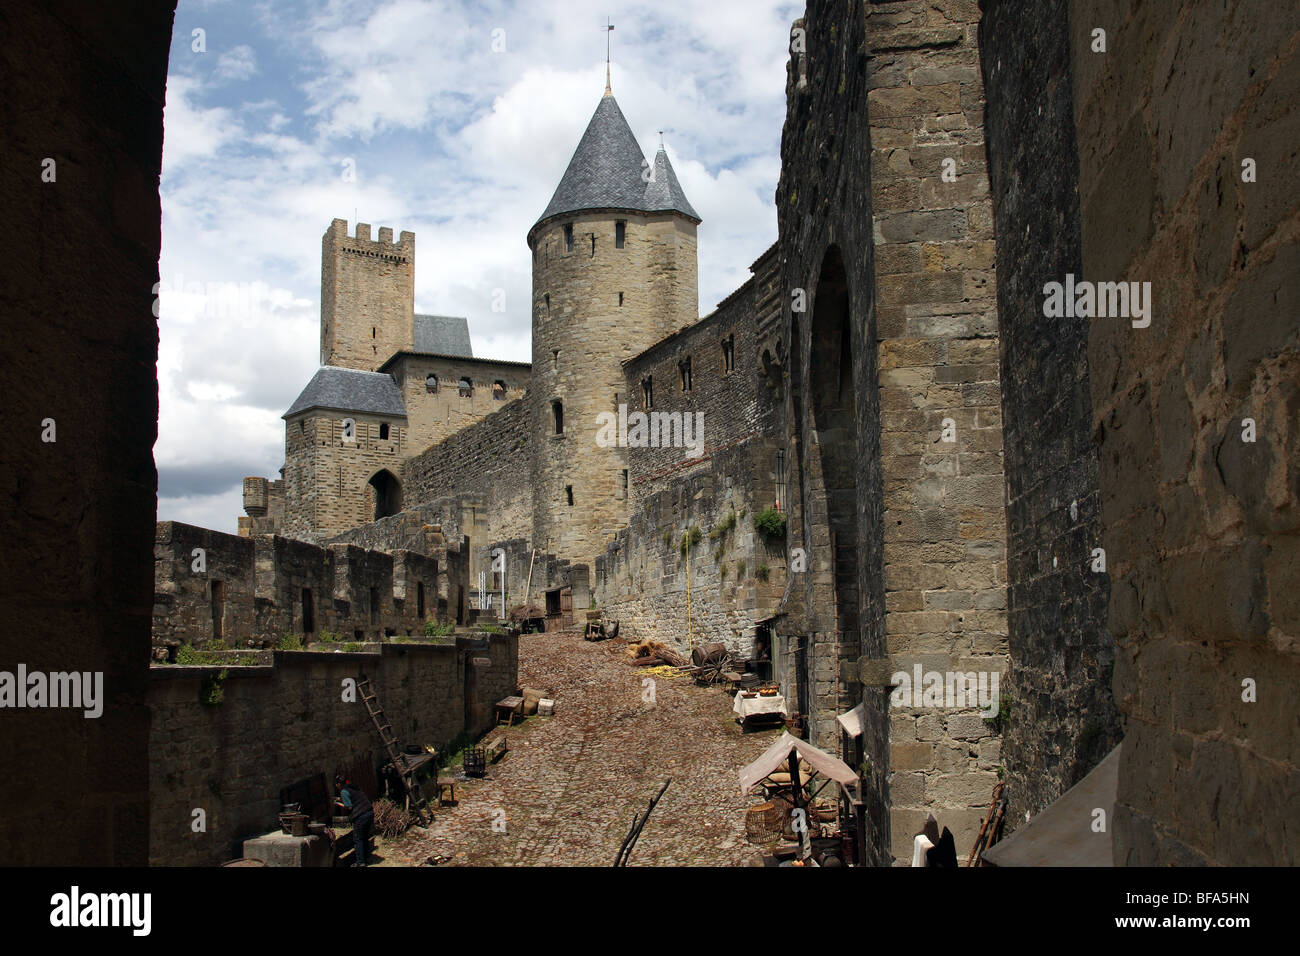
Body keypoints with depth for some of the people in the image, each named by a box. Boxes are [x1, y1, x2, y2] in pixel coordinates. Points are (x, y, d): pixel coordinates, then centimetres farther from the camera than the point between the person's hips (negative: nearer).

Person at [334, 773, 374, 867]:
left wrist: (339, 804, 3)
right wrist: (343, 800, 27)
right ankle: (365, 857, 26)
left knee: (358, 839, 4)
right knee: (365, 837, 18)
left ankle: (360, 861, 6)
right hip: (370, 812, 8)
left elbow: (349, 807, -12)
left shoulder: (344, 791, -9)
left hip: (360, 816, -8)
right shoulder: (354, 786, 14)